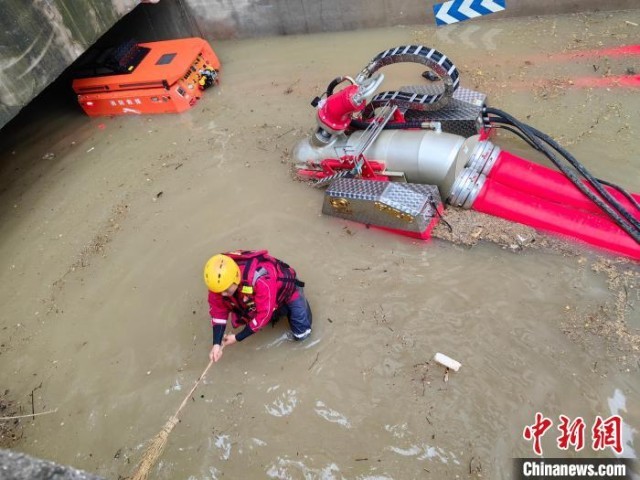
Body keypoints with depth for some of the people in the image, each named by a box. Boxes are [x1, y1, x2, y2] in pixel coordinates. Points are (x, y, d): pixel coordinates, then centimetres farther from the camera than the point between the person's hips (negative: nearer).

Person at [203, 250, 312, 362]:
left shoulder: (261, 280, -47)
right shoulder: (220, 281, -30)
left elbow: (264, 314, -37)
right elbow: (218, 310, -16)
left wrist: (237, 338, -29)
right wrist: (216, 343, -22)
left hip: (285, 287, -5)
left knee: (301, 333, -1)